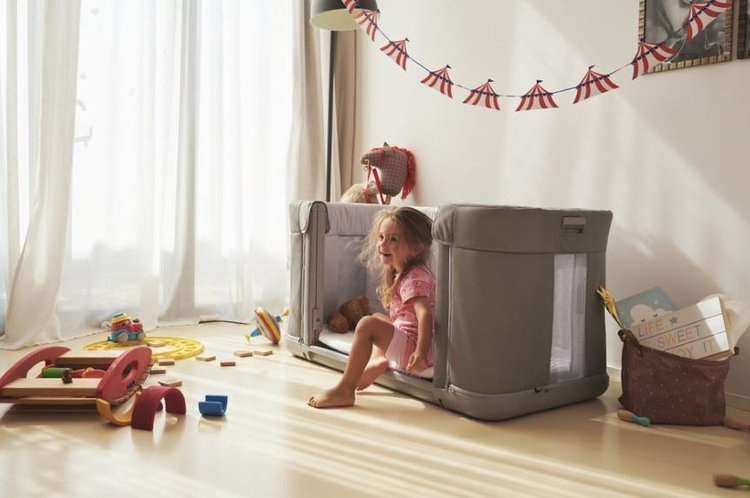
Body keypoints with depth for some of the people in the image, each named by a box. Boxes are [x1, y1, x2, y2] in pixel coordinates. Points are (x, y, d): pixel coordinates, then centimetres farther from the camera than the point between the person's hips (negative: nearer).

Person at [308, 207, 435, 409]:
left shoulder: (414, 279, -17)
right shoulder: (401, 274, 13)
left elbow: (425, 313, -32)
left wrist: (421, 352, -41)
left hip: (412, 348, -11)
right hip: (406, 339, 11)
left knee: (368, 324, -24)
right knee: (378, 317, 29)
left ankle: (344, 390, -19)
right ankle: (380, 361, 7)